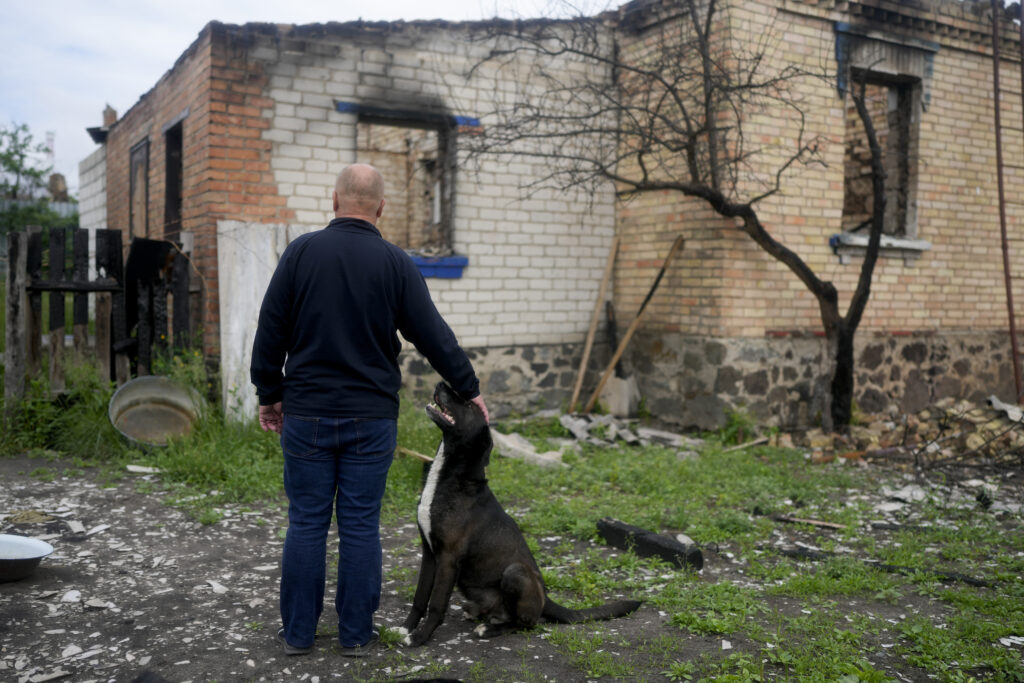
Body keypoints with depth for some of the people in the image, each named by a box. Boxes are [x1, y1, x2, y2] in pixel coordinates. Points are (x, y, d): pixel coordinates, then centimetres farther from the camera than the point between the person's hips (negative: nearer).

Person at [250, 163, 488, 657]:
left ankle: (297, 632, 20)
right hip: (371, 418, 0)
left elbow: (270, 331, 1)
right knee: (361, 525, 7)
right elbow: (433, 336, -1)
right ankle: (356, 634, 17)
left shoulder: (301, 252, -2)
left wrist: (269, 393, 12)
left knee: (306, 522, 9)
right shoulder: (395, 263, -3)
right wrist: (469, 389, 10)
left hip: (306, 414, 1)